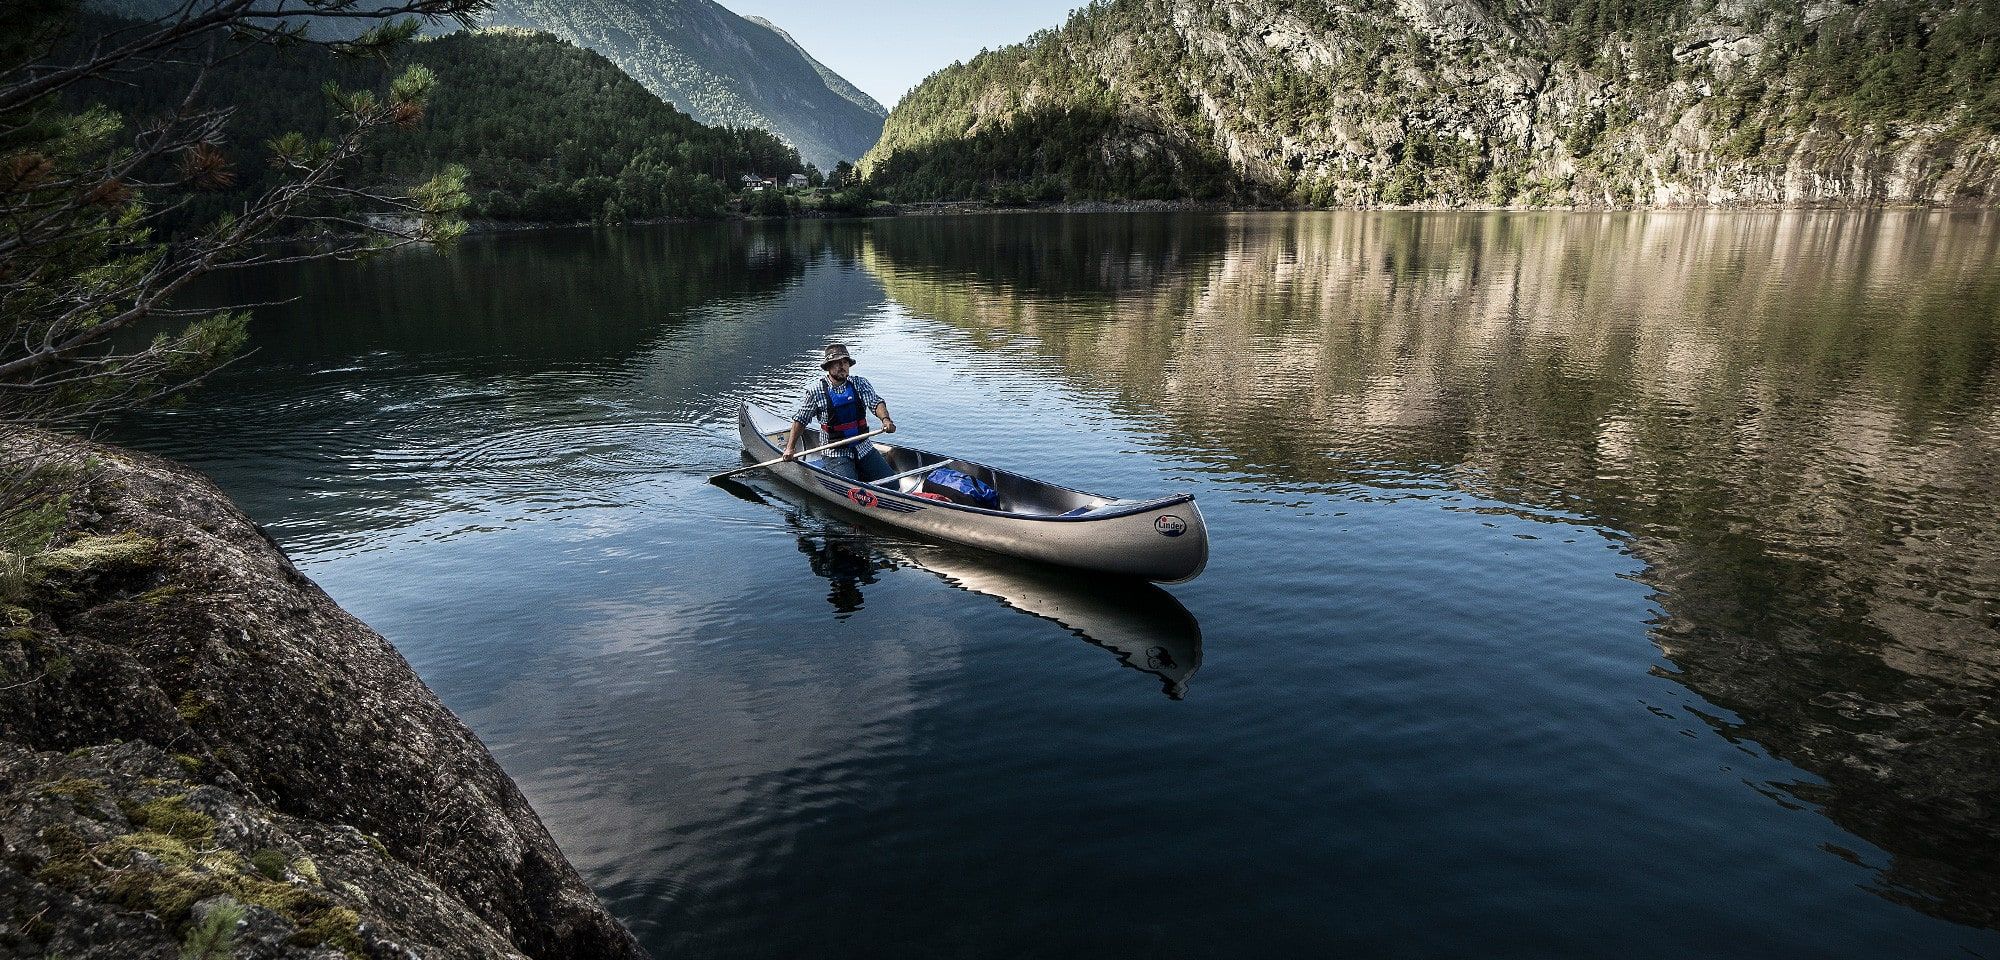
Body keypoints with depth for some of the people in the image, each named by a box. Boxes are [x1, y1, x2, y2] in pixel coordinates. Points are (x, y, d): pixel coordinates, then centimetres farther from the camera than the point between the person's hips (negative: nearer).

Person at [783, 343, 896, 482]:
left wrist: (885, 419, -34)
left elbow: (876, 402, -13)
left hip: (863, 448, 3)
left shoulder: (860, 383, 2)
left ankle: (858, 472, 17)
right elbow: (800, 420, 2)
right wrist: (790, 448, -1)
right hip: (835, 453, -3)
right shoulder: (816, 390, -4)